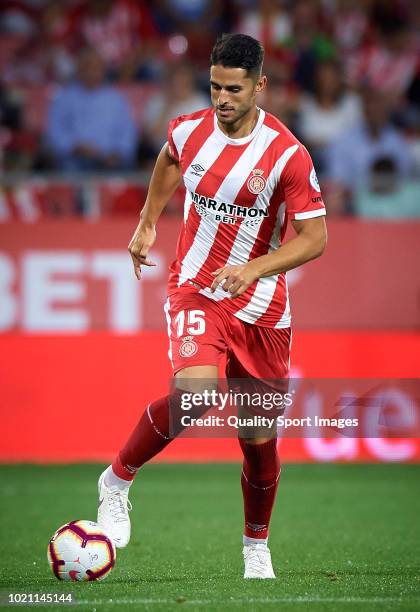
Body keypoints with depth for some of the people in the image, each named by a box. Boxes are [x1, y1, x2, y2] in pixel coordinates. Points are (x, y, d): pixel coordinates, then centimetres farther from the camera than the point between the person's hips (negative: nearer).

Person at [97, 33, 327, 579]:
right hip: (196, 290, 0)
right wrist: (147, 223, 22)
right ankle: (118, 481, -8)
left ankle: (257, 545, 31)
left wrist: (256, 268, -25)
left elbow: (315, 237, -12)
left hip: (260, 305, 0)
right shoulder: (189, 131, -4)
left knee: (259, 441, 6)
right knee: (194, 392, -30)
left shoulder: (288, 155, -14)